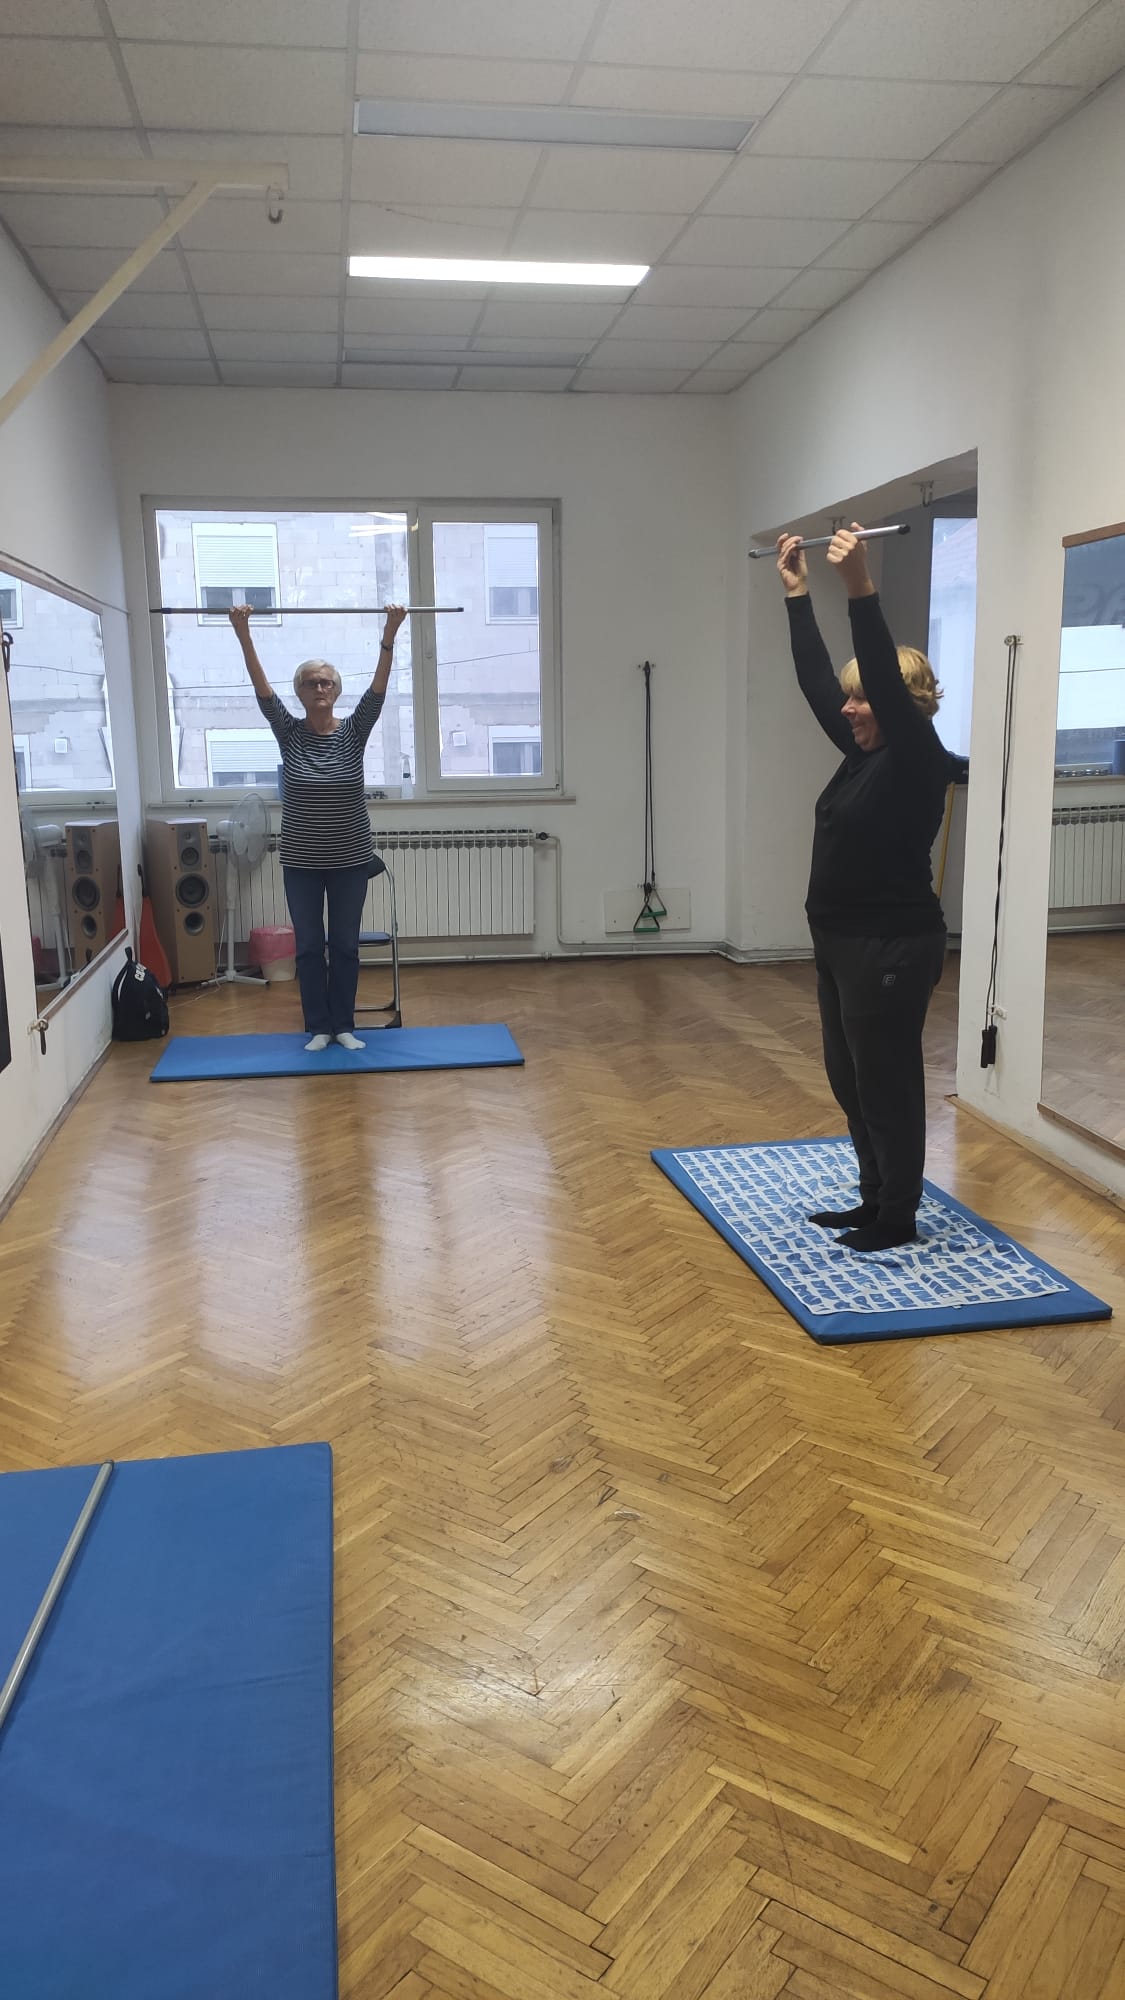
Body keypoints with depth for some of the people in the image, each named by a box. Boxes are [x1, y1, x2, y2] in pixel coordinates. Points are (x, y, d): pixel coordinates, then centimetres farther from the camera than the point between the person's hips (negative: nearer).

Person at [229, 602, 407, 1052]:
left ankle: (344, 1025, 19)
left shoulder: (353, 732, -2)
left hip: (350, 859, 0)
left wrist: (389, 636, -25)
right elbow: (262, 690, -13)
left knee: (345, 946, 7)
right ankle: (317, 1027, 17)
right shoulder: (289, 733, -2)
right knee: (309, 946, 6)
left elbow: (377, 690, -14)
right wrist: (243, 636, -23)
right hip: (301, 861, 0)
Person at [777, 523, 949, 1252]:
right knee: (852, 1082, 16)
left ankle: (898, 1220, 17)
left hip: (892, 950, -10)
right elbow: (815, 679, 13)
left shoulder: (919, 761, -14)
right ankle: (874, 1202, 30)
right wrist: (797, 592, 12)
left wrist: (862, 589, -37)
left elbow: (887, 678, -29)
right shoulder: (863, 754, 9)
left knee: (887, 1084, 2)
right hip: (843, 946, 10)